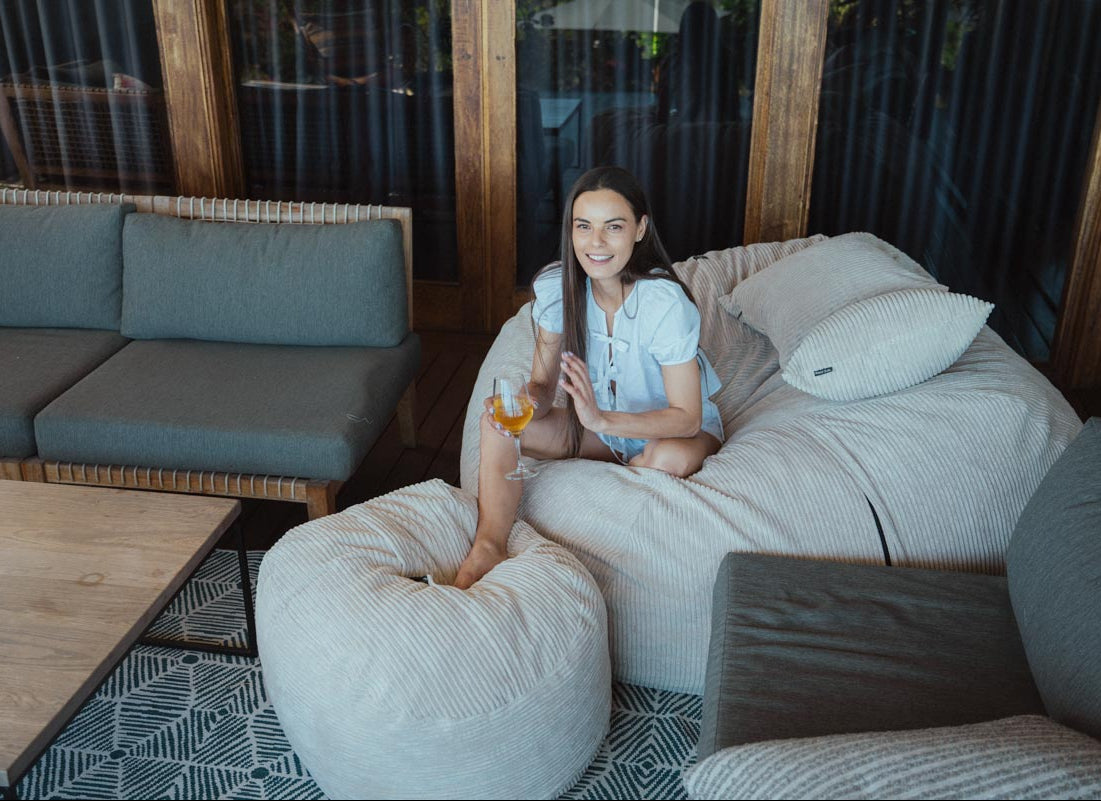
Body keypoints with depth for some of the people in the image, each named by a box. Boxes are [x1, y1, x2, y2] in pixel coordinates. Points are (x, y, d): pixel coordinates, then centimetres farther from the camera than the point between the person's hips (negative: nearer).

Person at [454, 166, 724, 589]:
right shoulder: (556, 287, -15)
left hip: (674, 430, -3)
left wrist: (602, 419, -42)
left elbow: (687, 418, -27)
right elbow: (543, 384, -7)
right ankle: (489, 546, -31)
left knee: (671, 458, -38)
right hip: (599, 424, 4)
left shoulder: (664, 301, -29)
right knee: (495, 422, -17)